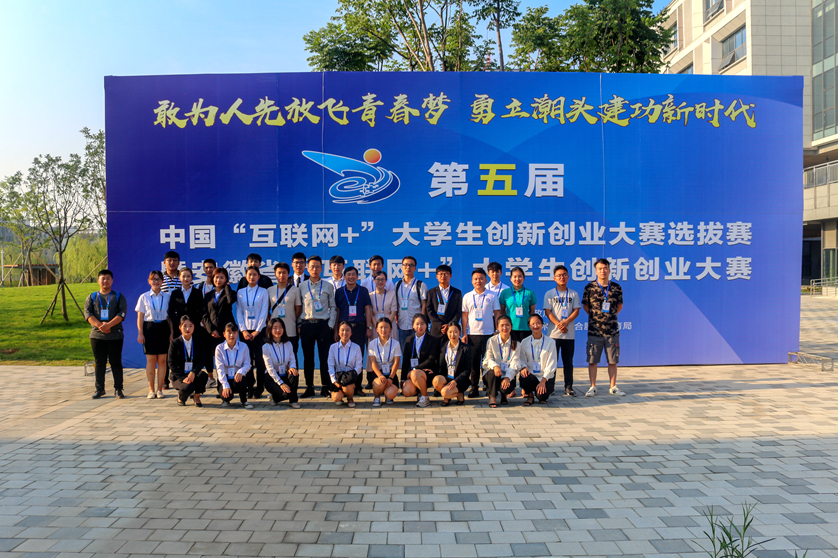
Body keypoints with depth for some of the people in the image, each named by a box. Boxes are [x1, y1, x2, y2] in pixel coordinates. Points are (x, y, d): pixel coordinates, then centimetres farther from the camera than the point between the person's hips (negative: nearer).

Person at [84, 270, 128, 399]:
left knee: (116, 363, 2)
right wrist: (100, 325, -17)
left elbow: (122, 313, -7)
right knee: (99, 363, 7)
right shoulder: (92, 297, 11)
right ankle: (99, 389, 16)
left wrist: (109, 325, -20)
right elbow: (88, 313, -1)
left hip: (115, 335, -2)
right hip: (97, 335, 2)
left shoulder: (118, 297, 6)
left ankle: (118, 389, 8)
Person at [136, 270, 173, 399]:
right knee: (151, 360, 1)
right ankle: (151, 389, 11)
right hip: (149, 329, -1)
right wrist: (140, 333, -4)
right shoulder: (144, 297, 3)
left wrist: (171, 332, 2)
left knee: (162, 360, 1)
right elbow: (140, 317, 3)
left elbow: (170, 316, 8)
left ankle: (159, 389, 9)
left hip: (163, 329, 1)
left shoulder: (167, 296, 5)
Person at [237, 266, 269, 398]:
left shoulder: (263, 292, 3)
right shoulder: (240, 292, 8)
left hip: (259, 330, -2)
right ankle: (249, 388, 10)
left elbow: (264, 312, -1)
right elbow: (238, 312, 6)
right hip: (245, 331, 2)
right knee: (247, 360, 2)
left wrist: (257, 331, -8)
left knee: (259, 360, -3)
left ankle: (259, 389, 3)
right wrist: (244, 330, -4)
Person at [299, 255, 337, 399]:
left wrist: (330, 324, -1)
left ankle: (325, 388, 7)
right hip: (306, 325, 1)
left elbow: (333, 307, 9)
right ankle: (309, 388, 12)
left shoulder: (328, 286, 8)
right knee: (308, 357, 4)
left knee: (324, 357, -1)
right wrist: (299, 325, 2)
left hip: (323, 324, -1)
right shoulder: (302, 286, 9)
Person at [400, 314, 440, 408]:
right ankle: (421, 390, 12)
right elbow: (405, 360, 11)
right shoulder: (409, 340, 11)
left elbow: (431, 360, -12)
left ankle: (425, 398, -12)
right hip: (412, 373, 4)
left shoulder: (433, 340, -2)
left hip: (428, 372, -4)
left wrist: (414, 369, -18)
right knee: (406, 392, -23)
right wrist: (403, 379, 4)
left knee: (415, 374, -36)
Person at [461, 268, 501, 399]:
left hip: (488, 333, -1)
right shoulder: (467, 297, 8)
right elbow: (464, 316, 9)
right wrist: (464, 333, 3)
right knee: (473, 362, 3)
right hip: (472, 334, 1)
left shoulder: (492, 296, 4)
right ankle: (474, 388, 11)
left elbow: (497, 314, 6)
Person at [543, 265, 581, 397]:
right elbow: (548, 312, -2)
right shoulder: (549, 294, 6)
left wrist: (566, 322, -14)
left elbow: (576, 311, 3)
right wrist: (558, 324, -16)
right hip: (554, 333, -1)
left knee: (568, 361, 5)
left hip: (569, 333, 1)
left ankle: (569, 387, 11)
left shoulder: (573, 294, 10)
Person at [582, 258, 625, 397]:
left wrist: (610, 316, 10)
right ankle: (593, 387, 13)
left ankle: (613, 387, 18)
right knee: (592, 360, 2)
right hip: (594, 330, -1)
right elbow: (585, 306, 9)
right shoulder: (590, 287, -2)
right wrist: (596, 317, 9)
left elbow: (619, 306, 15)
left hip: (612, 330, 1)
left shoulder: (616, 287, 3)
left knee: (613, 360, 7)